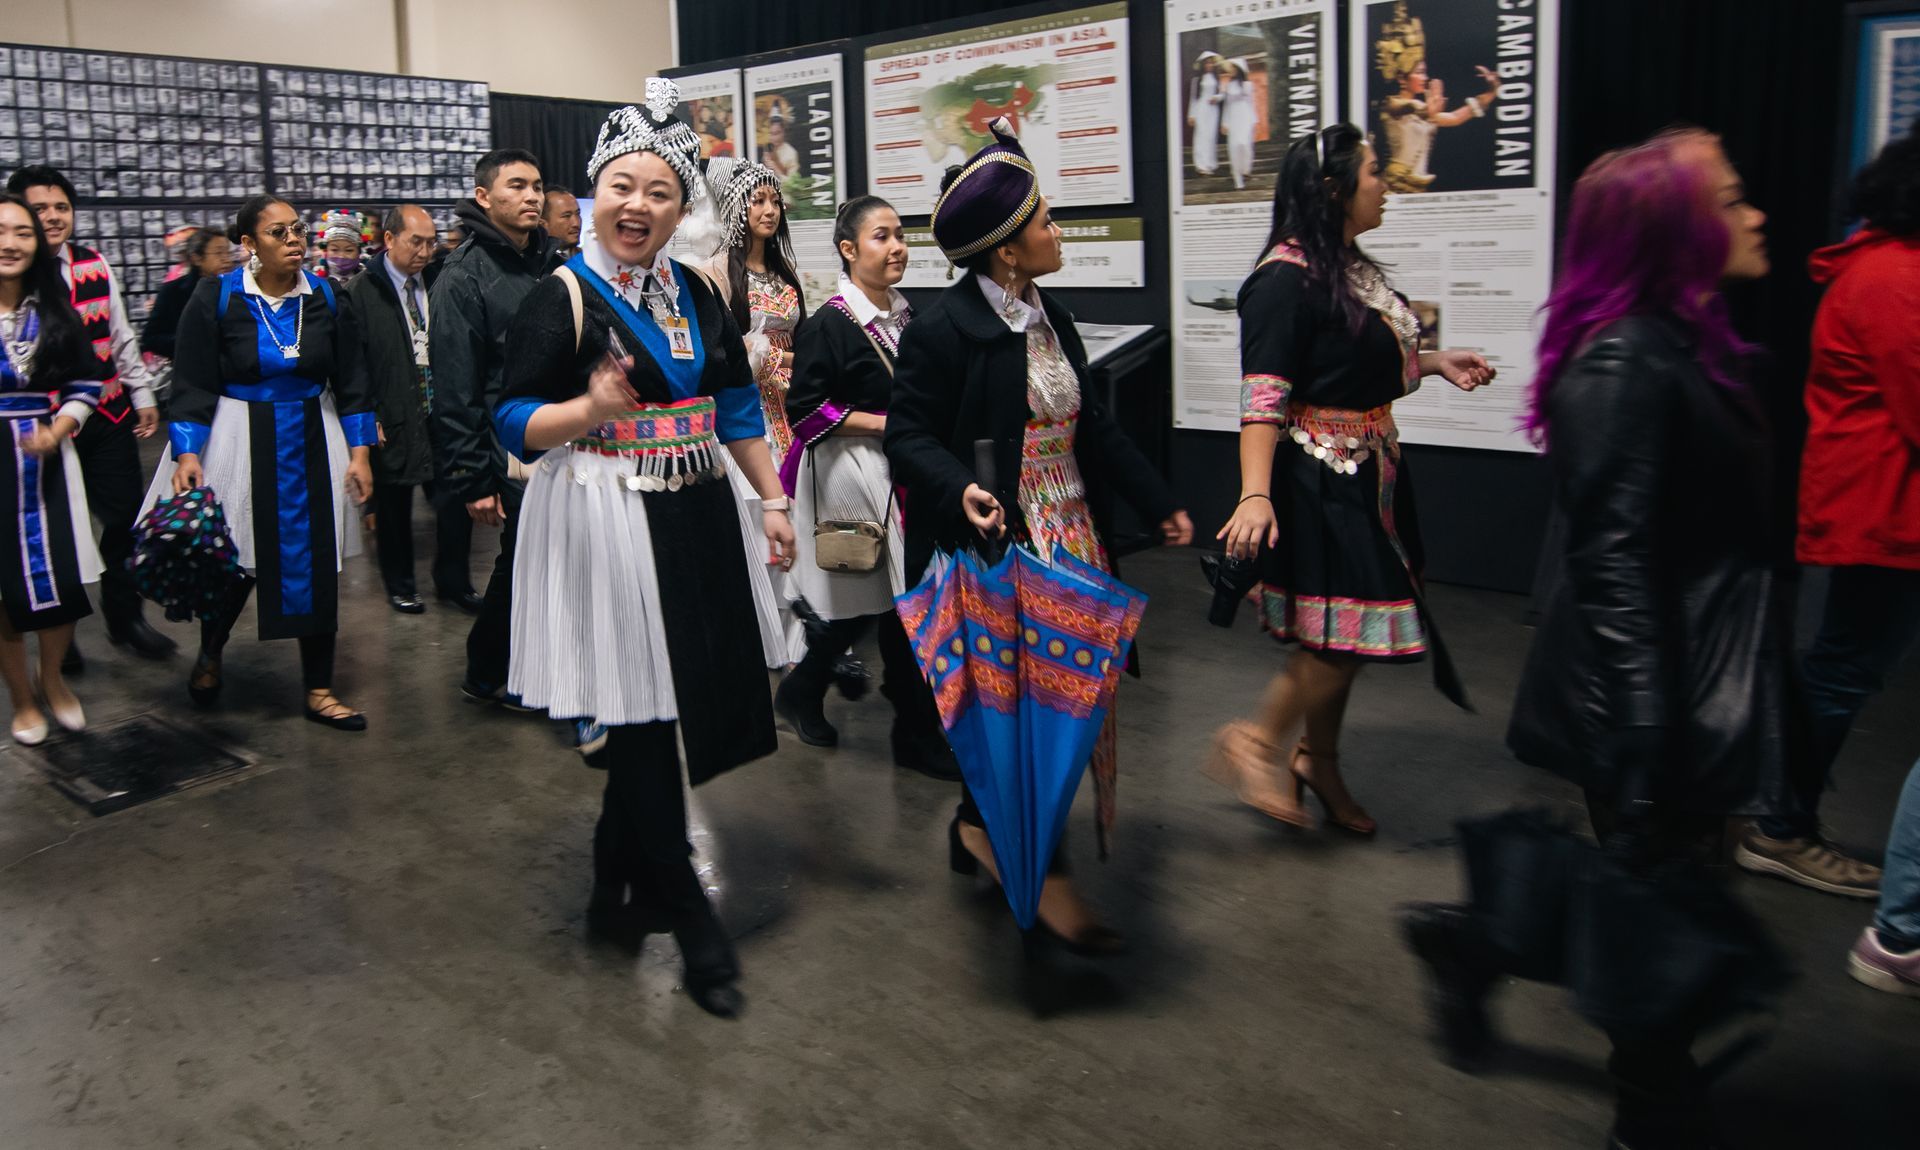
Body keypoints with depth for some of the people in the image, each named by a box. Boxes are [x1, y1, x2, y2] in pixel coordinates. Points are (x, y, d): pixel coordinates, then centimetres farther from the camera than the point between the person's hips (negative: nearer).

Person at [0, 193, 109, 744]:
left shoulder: (55, 311, 6)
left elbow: (85, 385, 7)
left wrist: (57, 431, -10)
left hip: (46, 461, 2)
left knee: (60, 575, 1)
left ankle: (52, 678, 27)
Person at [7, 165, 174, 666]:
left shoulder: (94, 266, 5)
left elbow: (123, 338, 11)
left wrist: (143, 396, 10)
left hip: (109, 416, 3)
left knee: (126, 517, 7)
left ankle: (125, 616, 24)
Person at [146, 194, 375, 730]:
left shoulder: (325, 297, 0)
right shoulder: (216, 298, -7)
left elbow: (348, 379, 4)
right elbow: (192, 384, -7)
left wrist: (360, 451, -2)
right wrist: (188, 454, -17)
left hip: (312, 444, 2)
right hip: (240, 443, -2)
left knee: (318, 565, 2)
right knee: (237, 563, 6)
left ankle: (318, 690, 14)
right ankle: (211, 652, 38)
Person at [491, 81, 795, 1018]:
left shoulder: (695, 296, 11)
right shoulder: (561, 298, -7)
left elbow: (736, 406, 17)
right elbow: (514, 423, -11)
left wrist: (773, 500, 14)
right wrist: (590, 409, -29)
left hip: (696, 522, 6)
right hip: (605, 526, -6)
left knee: (658, 715, 12)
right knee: (640, 715, -3)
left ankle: (617, 889, 30)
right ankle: (688, 918, 9)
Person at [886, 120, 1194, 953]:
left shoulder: (1050, 320, 11)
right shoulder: (943, 329, -13)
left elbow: (1092, 426, 16)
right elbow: (909, 435, -12)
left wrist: (1159, 505, 17)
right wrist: (961, 489, -30)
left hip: (1070, 539, 8)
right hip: (996, 548, -8)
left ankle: (982, 830, 31)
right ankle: (1042, 873, 10)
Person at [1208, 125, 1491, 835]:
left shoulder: (1351, 267, 12)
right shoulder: (1287, 279, -17)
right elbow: (1263, 396, -25)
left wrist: (1434, 363, 15)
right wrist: (1256, 494, -34)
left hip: (1366, 475, 10)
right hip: (1317, 481, -9)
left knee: (1345, 638, 15)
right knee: (1344, 636, -8)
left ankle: (1319, 764, 30)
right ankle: (1256, 743, 11)